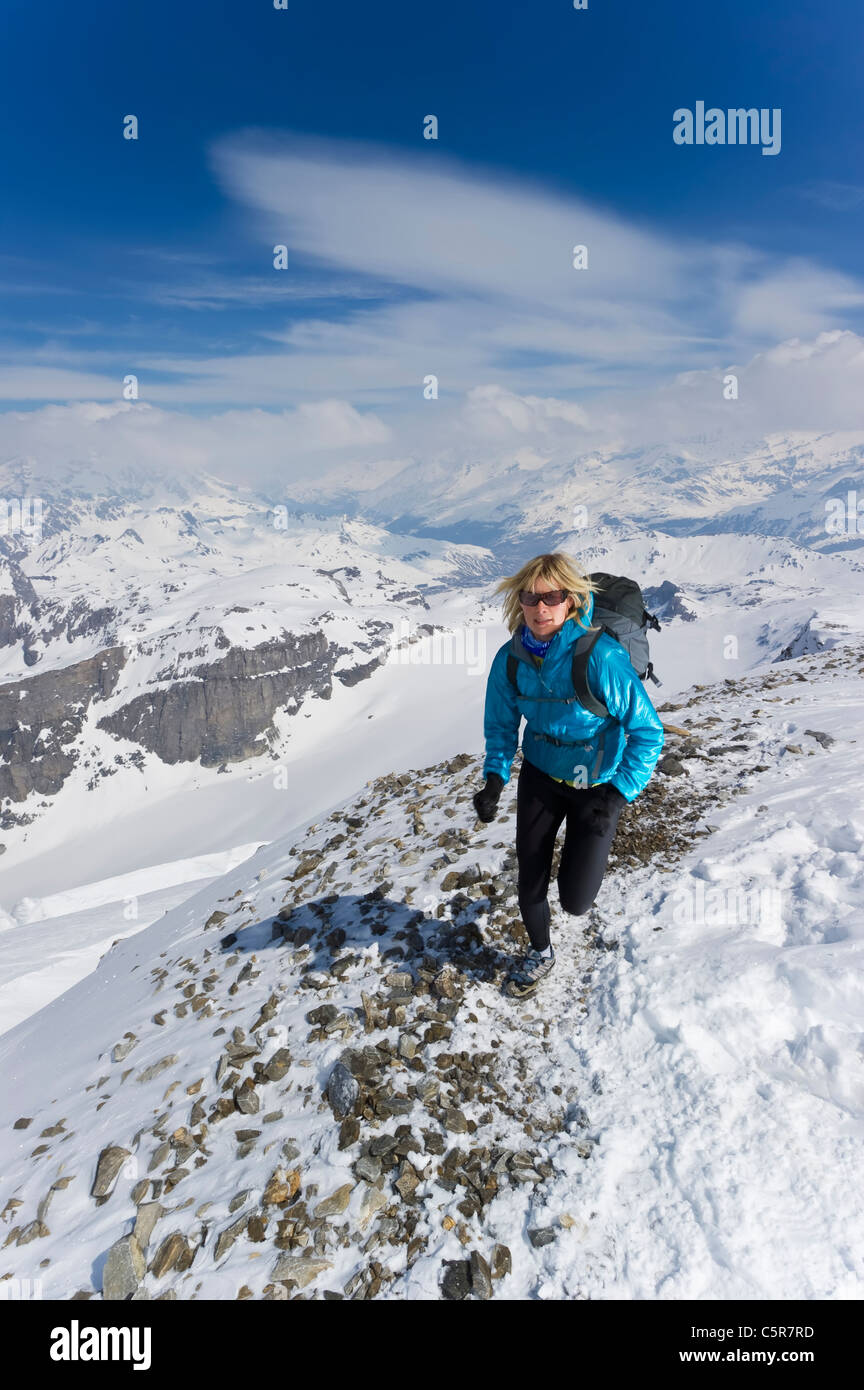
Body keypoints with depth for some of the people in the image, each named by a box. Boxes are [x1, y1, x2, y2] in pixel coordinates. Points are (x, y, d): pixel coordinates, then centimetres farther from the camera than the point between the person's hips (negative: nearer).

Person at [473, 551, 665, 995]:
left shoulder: (600, 656, -28)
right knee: (529, 881, 8)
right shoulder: (511, 658, -13)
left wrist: (618, 795, -21)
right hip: (540, 775, 3)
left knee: (574, 901, -2)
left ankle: (585, 847, 34)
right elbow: (501, 725, 3)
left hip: (595, 784, -3)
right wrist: (495, 777, -12)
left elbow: (648, 731, -19)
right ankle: (540, 952, 40)